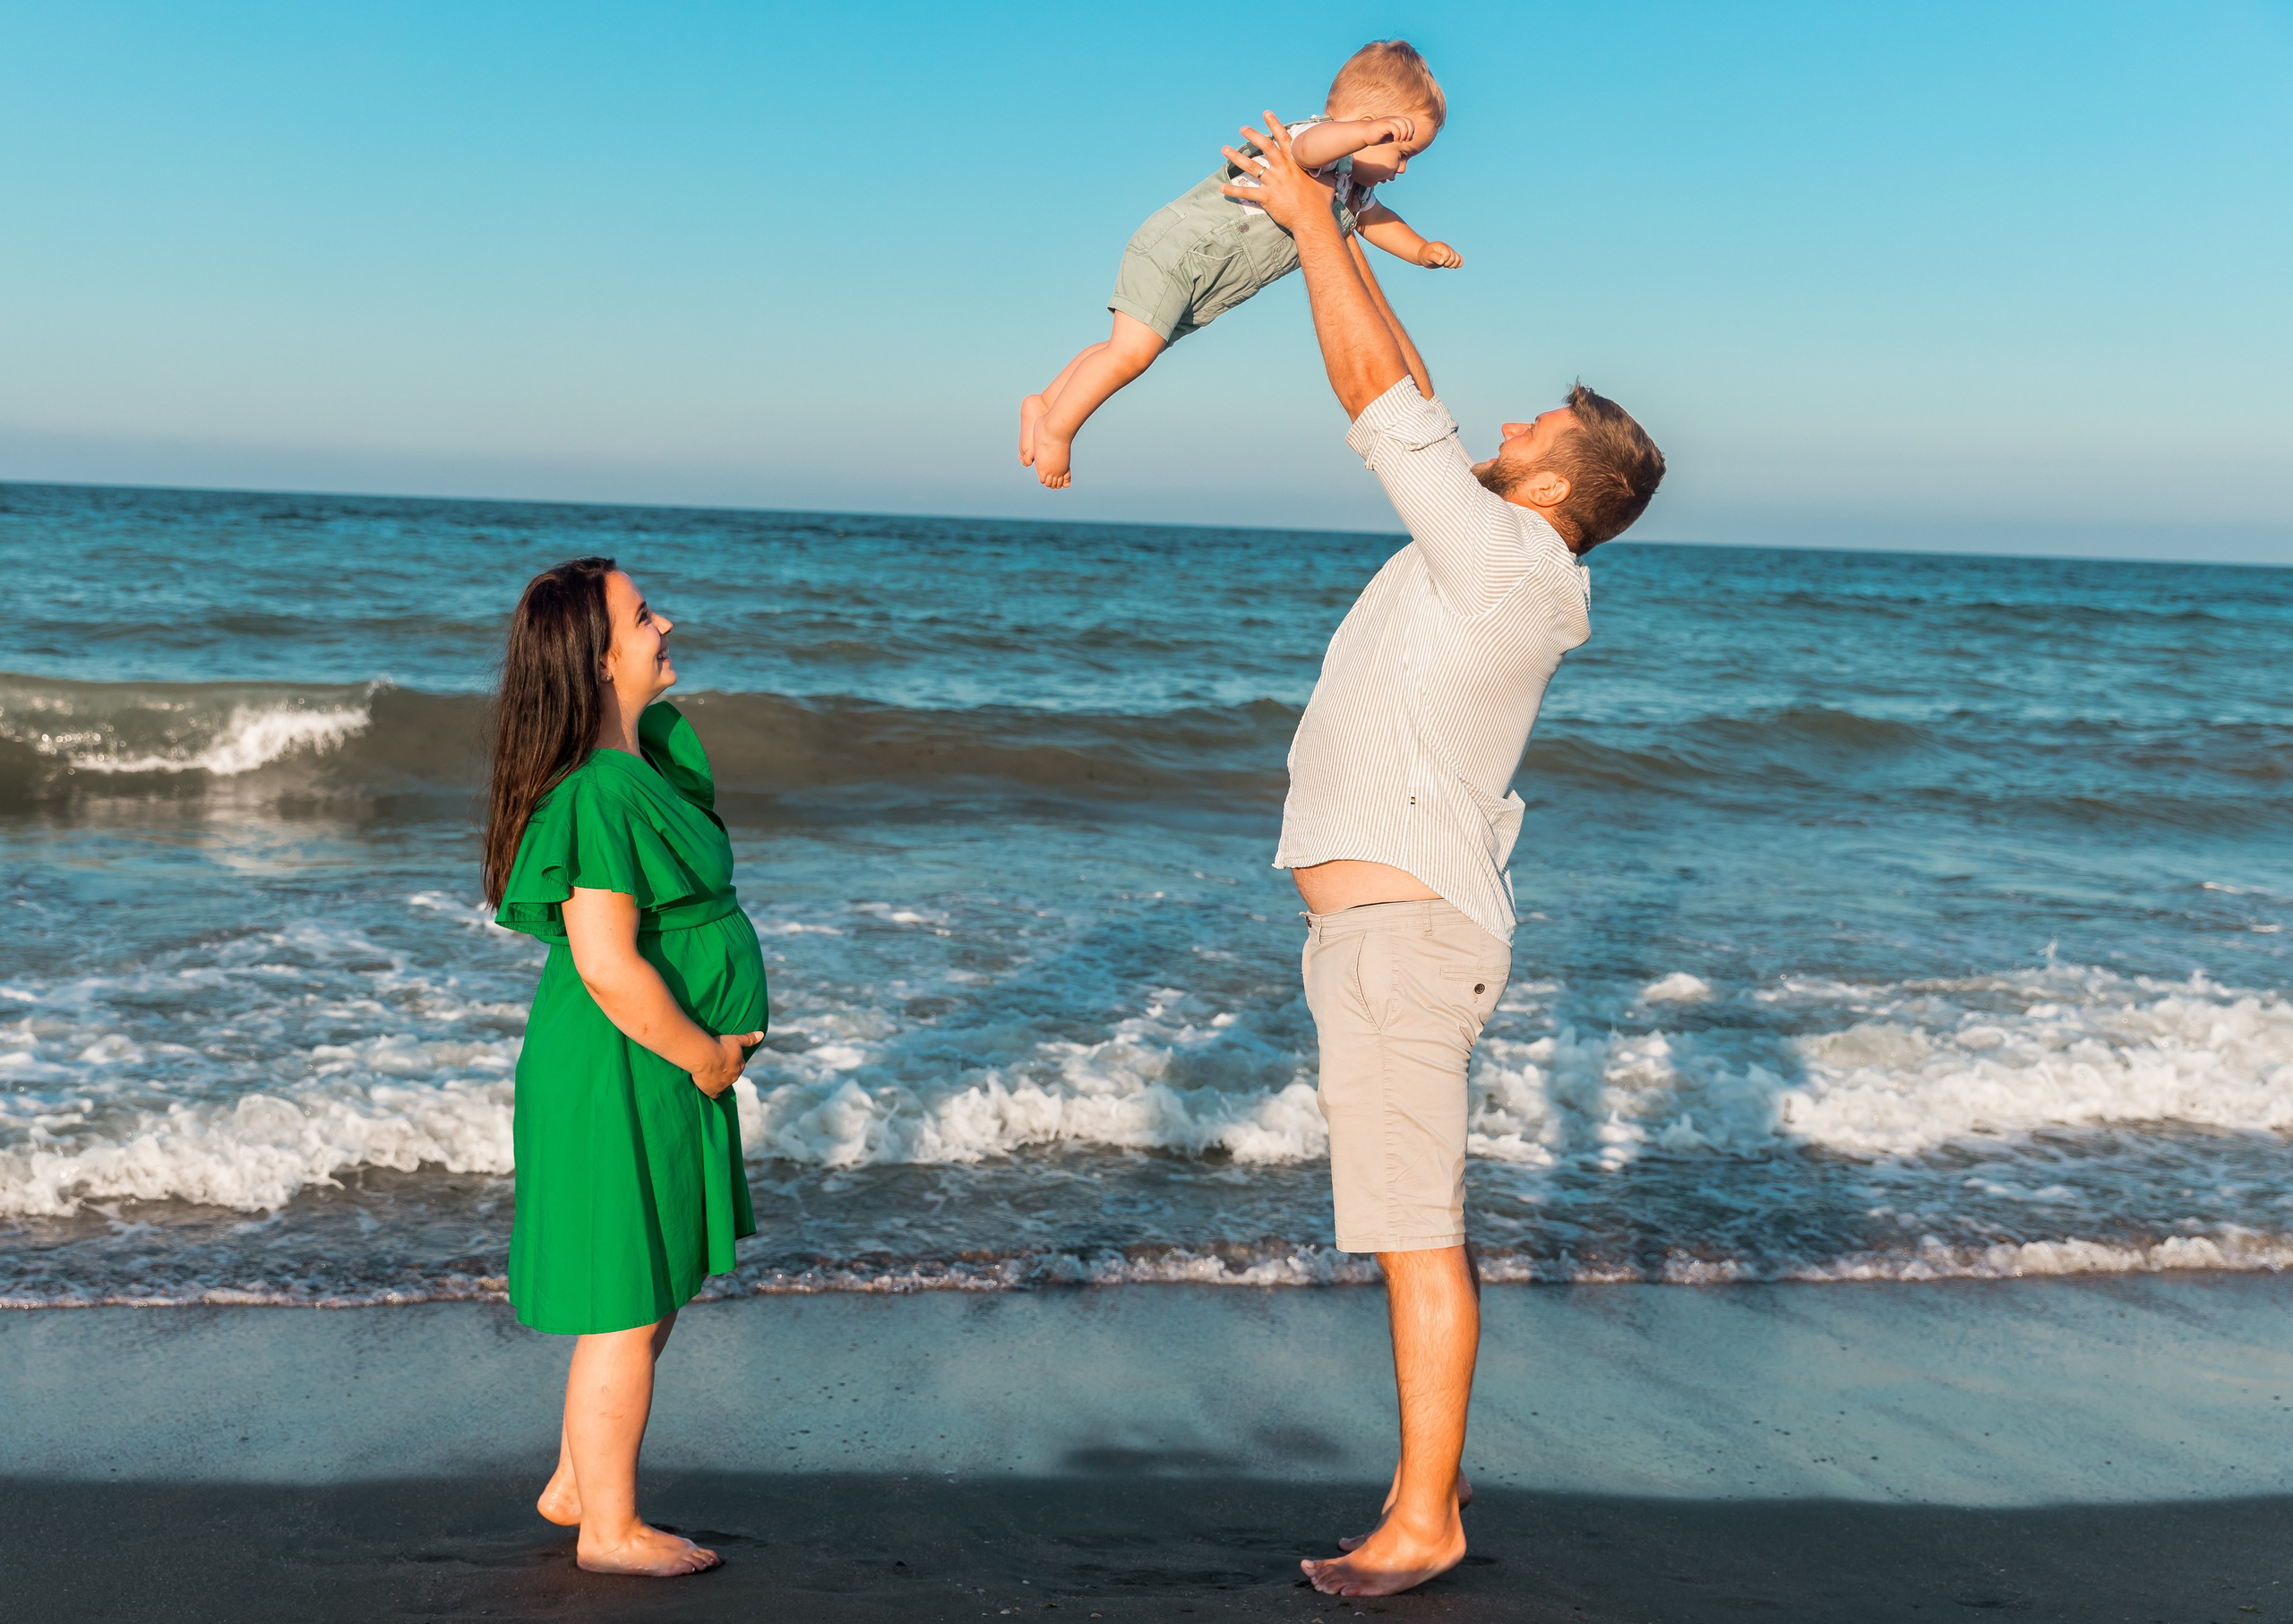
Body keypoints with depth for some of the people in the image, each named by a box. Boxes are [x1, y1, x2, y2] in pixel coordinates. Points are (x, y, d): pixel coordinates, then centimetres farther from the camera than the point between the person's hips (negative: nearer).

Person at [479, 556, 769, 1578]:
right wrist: (704, 1055, -16)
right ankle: (610, 1530, 18)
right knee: (630, 1307, 3)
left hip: (662, 1071, 10)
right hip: (622, 1075, -10)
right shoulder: (599, 794, -23)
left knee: (658, 1293, 20)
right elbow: (607, 965, -27)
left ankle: (576, 1485, 34)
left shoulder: (643, 758, 8)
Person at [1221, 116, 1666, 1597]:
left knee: (1418, 1234, -4)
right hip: (1398, 922, 11)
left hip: (1402, 932, -11)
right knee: (1423, 1226, 15)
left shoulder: (1509, 564, -14)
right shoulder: (1502, 559, 13)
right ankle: (1434, 1482, 26)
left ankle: (1421, 1520, 5)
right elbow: (1398, 398, 20)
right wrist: (1331, 228, 19)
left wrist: (1313, 220, -6)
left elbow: (1382, 395, -16)